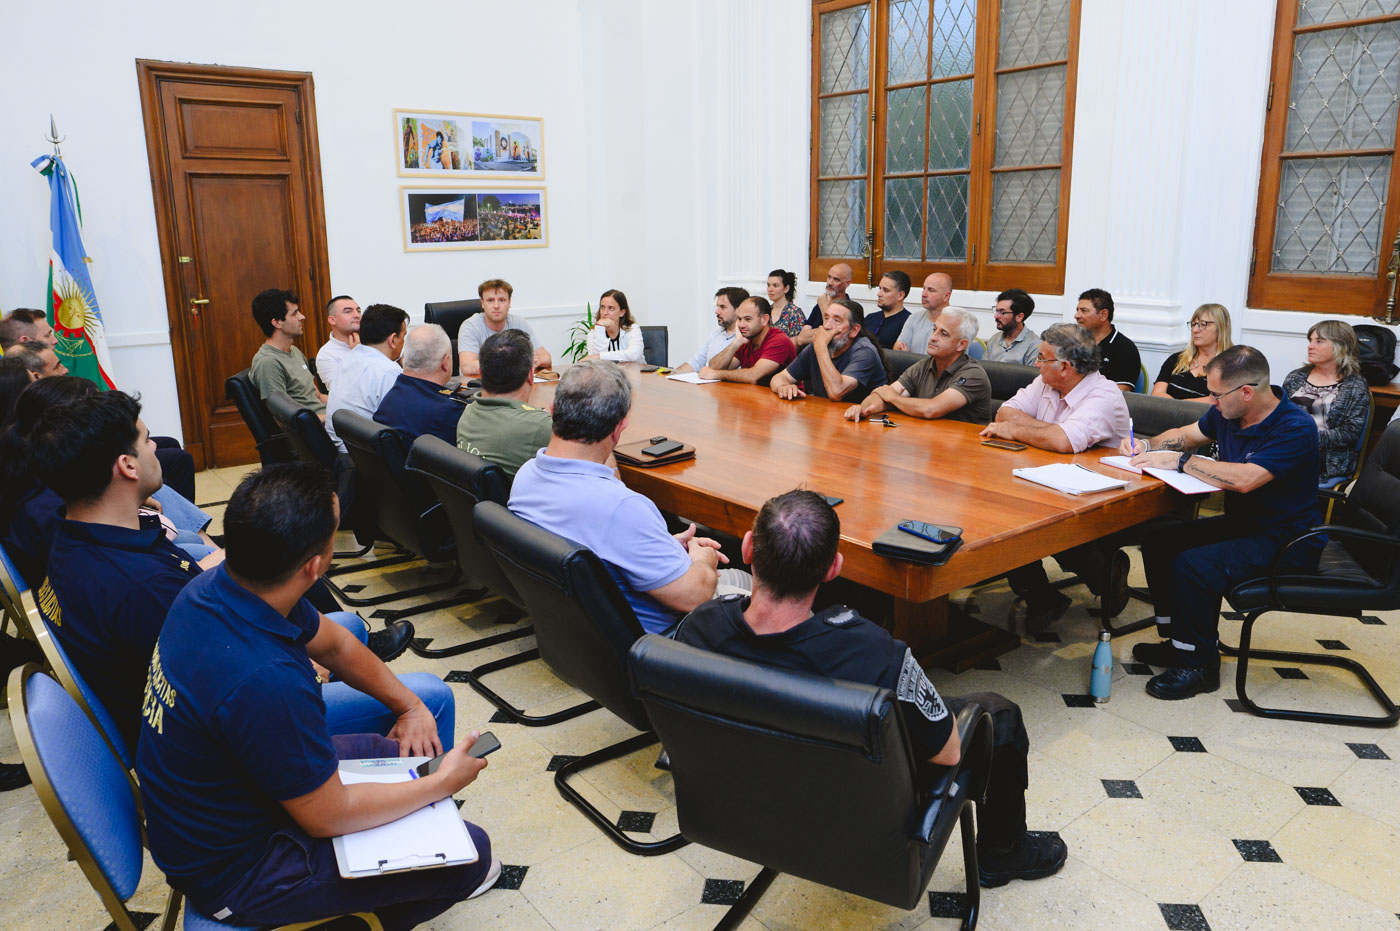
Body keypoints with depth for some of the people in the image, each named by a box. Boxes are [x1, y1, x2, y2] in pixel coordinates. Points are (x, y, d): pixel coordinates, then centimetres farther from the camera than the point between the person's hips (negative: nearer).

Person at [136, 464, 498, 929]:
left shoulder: (212, 586, -13)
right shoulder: (263, 680, -41)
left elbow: (333, 644, 6)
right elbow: (328, 816, -25)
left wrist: (410, 706, 5)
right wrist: (444, 782, -13)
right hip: (230, 871, -8)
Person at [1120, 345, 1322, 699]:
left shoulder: (1296, 429, -23)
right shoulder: (1227, 412, 1)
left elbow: (1244, 479, -36)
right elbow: (1187, 434, 20)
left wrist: (1179, 460, -27)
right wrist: (1148, 445, -1)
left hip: (1285, 542, -9)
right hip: (1239, 524, 9)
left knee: (1194, 564, -27)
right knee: (1160, 540, 0)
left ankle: (1199, 665, -9)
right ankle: (1178, 641, 10)